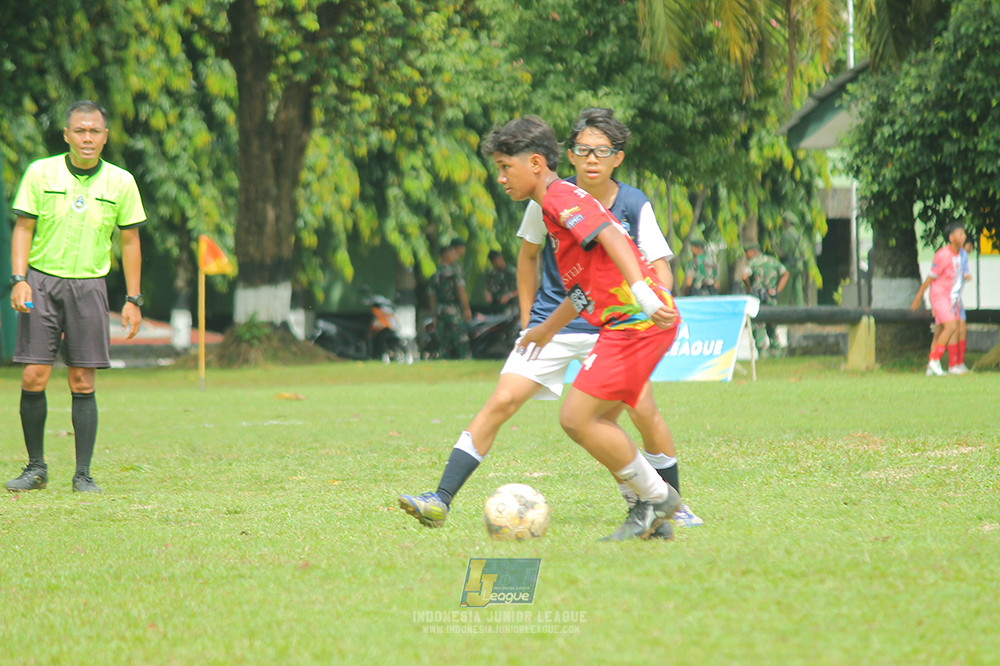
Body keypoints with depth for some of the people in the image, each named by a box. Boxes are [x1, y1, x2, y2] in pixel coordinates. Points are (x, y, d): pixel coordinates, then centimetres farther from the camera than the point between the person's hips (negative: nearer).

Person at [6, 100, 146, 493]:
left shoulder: (121, 182, 4)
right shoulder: (41, 173, 1)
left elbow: (130, 241, 10)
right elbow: (23, 228, 3)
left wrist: (133, 300, 7)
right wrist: (19, 279, -10)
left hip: (89, 285, 1)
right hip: (42, 282, -1)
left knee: (82, 382, -2)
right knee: (33, 378, -7)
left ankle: (83, 474, 3)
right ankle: (36, 467, 7)